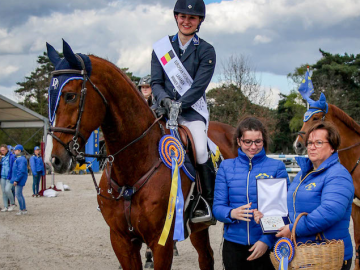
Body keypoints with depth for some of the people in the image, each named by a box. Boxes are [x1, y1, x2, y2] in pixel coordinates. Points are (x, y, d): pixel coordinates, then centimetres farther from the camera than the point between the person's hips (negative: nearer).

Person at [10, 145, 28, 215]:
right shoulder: (18, 159, 16)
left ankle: (22, 210, -1)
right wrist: (14, 179, 19)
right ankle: (24, 210, 18)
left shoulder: (21, 159, -17)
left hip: (20, 180, -10)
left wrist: (16, 180, -24)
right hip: (17, 179, 10)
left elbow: (21, 171, -23)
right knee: (20, 195, 13)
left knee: (18, 194, -7)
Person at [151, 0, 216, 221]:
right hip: (164, 109, 3)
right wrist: (164, 100, -16)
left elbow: (199, 87, -9)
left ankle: (209, 204, -9)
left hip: (192, 111, -3)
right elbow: (156, 82, 5)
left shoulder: (206, 51, 1)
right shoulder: (162, 47, 10)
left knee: (201, 150, -24)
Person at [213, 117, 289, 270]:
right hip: (234, 244, 2)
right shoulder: (226, 167, 6)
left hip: (266, 245, -2)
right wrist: (232, 213, -19)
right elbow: (217, 207, 3)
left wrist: (267, 240, -15)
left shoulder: (276, 167, 0)